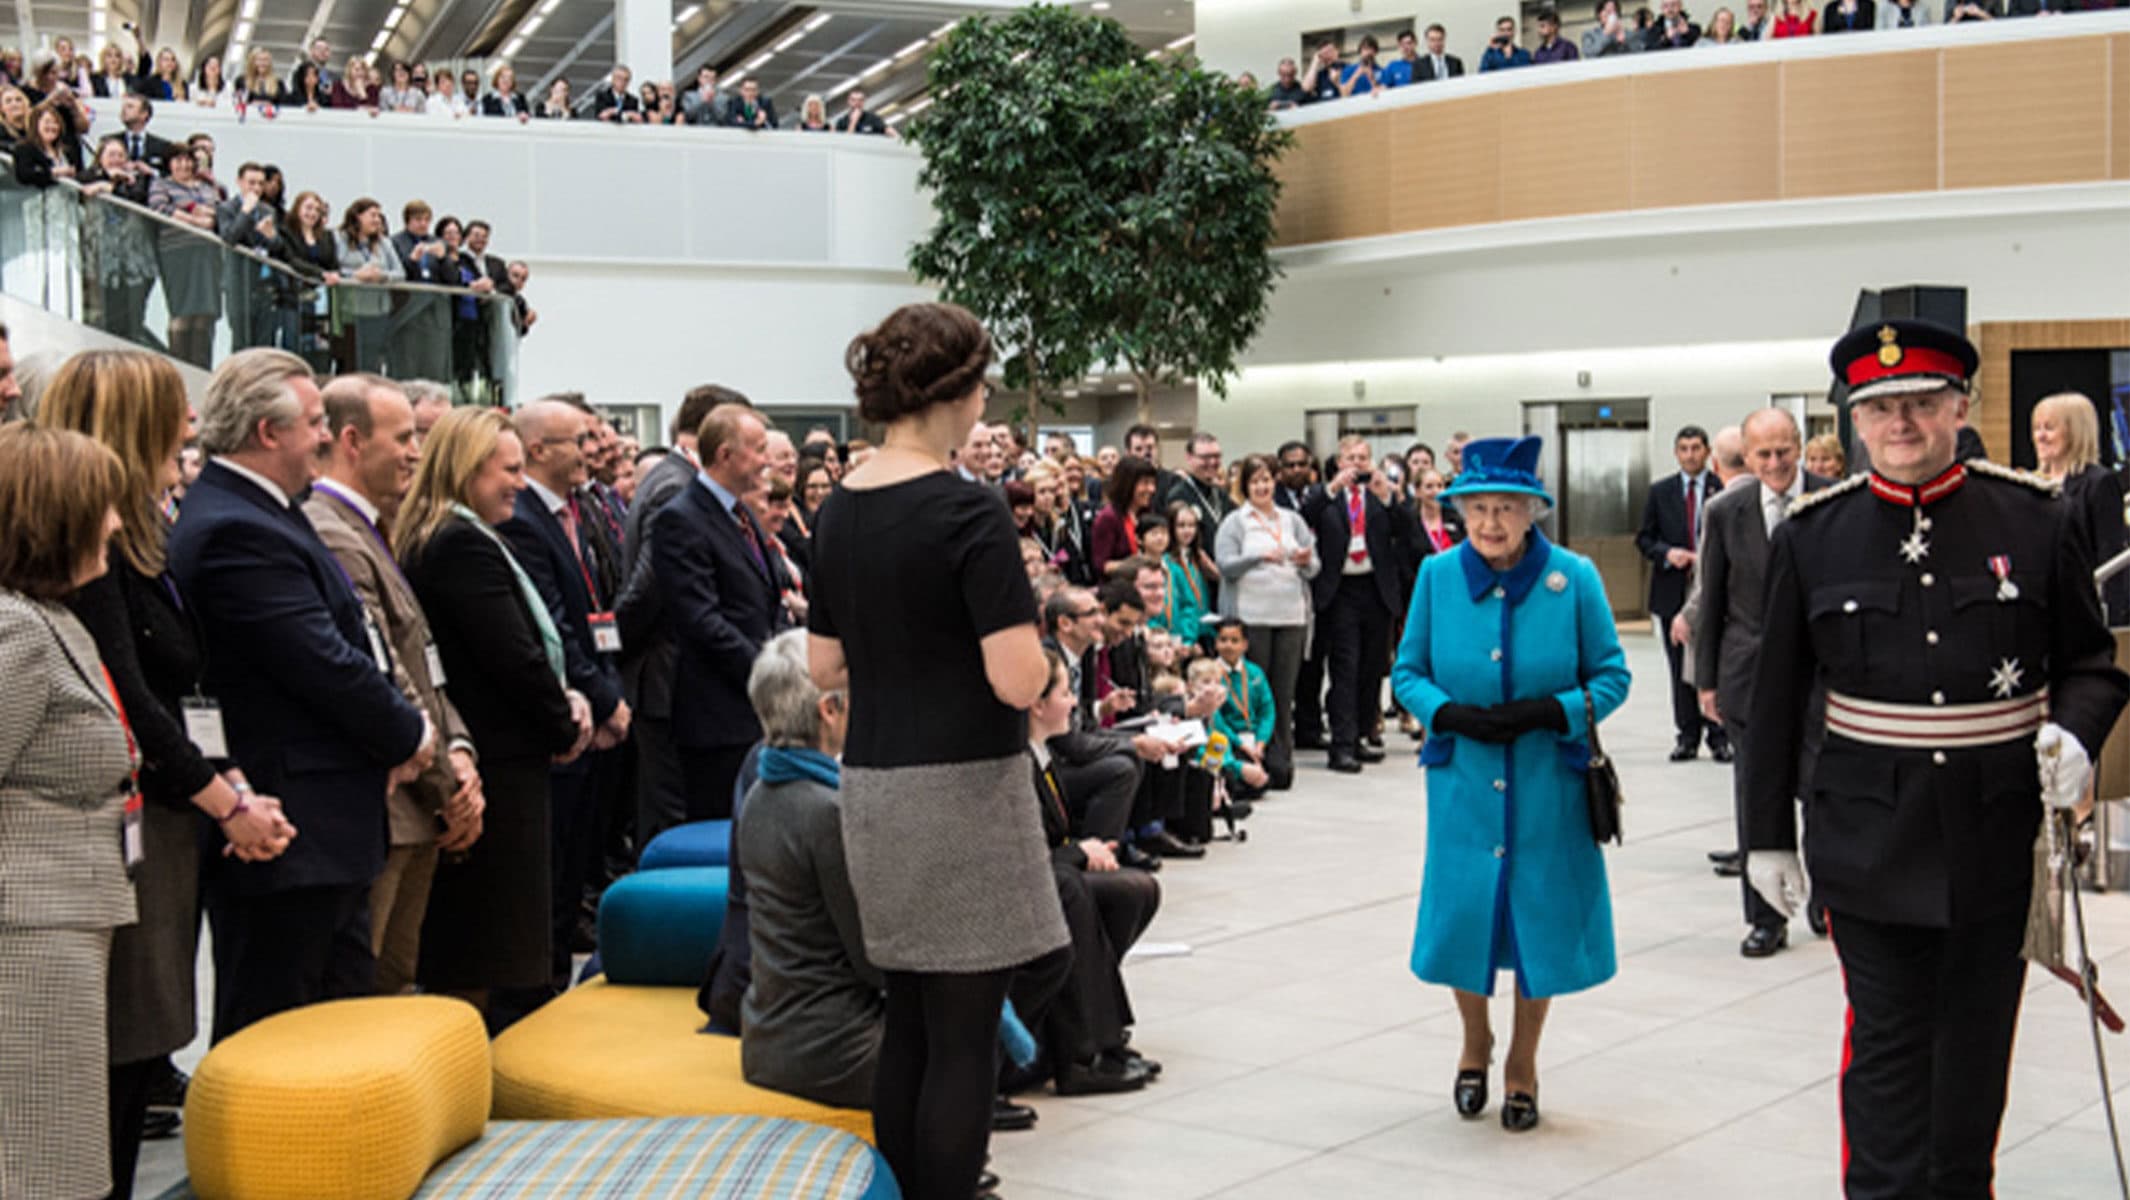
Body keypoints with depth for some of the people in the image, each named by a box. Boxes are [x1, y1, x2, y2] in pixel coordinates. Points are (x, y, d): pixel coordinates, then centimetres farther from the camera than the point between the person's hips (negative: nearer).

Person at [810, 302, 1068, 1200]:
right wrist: (1032, 653, 0)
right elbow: (1018, 680, -21)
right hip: (961, 789, -8)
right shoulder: (969, 513, -16)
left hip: (875, 788, 8)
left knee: (909, 1023, 16)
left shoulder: (841, 510, 7)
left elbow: (824, 667, 13)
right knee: (964, 1037, 0)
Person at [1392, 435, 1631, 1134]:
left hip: (1546, 788, -1)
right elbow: (1408, 673, 5)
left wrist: (1547, 713, -18)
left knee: (1540, 918, 8)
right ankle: (1475, 1043, 35)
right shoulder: (1437, 576, -3)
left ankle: (1522, 1064, 30)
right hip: (1464, 785, 1)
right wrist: (1453, 715, -14)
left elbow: (1610, 677, -2)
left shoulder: (1573, 578, -8)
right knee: (1462, 914, 5)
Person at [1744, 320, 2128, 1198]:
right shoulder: (1812, 536, -1)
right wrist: (1767, 834, 5)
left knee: (1977, 1041, 14)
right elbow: (1777, 699, 3)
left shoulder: (2033, 520, -1)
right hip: (1870, 840, -1)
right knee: (1888, 1042, 2)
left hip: (1997, 835, 1)